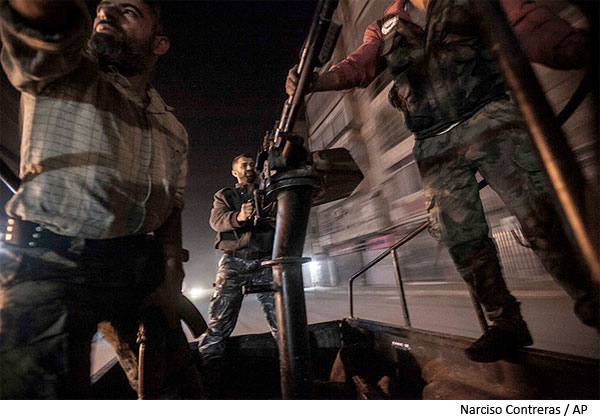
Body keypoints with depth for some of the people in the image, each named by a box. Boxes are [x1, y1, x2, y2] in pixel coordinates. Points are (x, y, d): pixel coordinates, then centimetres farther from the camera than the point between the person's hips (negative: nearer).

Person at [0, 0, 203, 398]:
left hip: (139, 267, 4)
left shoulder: (173, 130, 9)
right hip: (50, 265, -3)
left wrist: (170, 280, 1)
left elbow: (171, 208, 7)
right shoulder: (63, 71, -1)